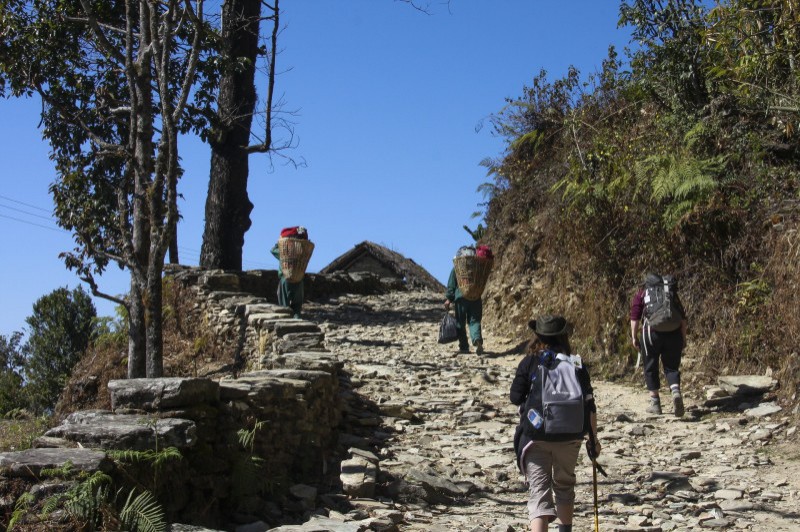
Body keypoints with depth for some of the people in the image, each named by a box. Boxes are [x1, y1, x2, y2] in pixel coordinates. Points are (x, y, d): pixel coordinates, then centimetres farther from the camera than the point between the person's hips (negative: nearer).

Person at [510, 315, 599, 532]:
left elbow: (515, 398, -5)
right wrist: (593, 438, 8)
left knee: (538, 491, -3)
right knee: (564, 486, 23)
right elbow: (589, 404, 0)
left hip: (535, 435, -2)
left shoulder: (529, 362, -4)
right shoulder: (576, 364, 0)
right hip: (569, 437, 2)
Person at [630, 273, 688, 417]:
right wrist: (683, 337, 17)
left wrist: (634, 337, 4)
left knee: (651, 368, 10)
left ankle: (655, 403, 13)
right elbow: (682, 317, 15)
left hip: (652, 331, -2)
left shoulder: (641, 293, 14)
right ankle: (676, 392, -17)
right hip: (673, 332, 2)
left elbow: (635, 317, 3)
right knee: (672, 367, 10)